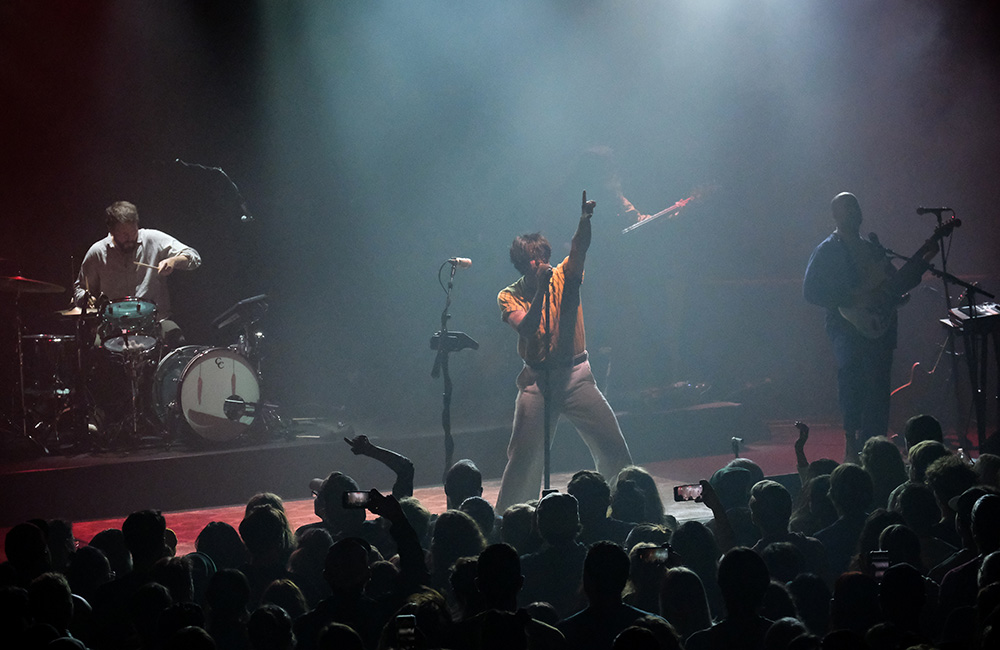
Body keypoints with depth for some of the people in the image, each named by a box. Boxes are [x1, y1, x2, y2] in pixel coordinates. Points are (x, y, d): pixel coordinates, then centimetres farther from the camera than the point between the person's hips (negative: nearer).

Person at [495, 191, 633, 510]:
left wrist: (585, 221, -35)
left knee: (611, 442, -1)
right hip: (536, 379, -1)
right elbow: (526, 328, -17)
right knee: (523, 453, -4)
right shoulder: (509, 296, -1)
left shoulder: (563, 276, 3)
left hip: (575, 373, 1)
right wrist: (541, 290, -24)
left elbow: (579, 250, -16)